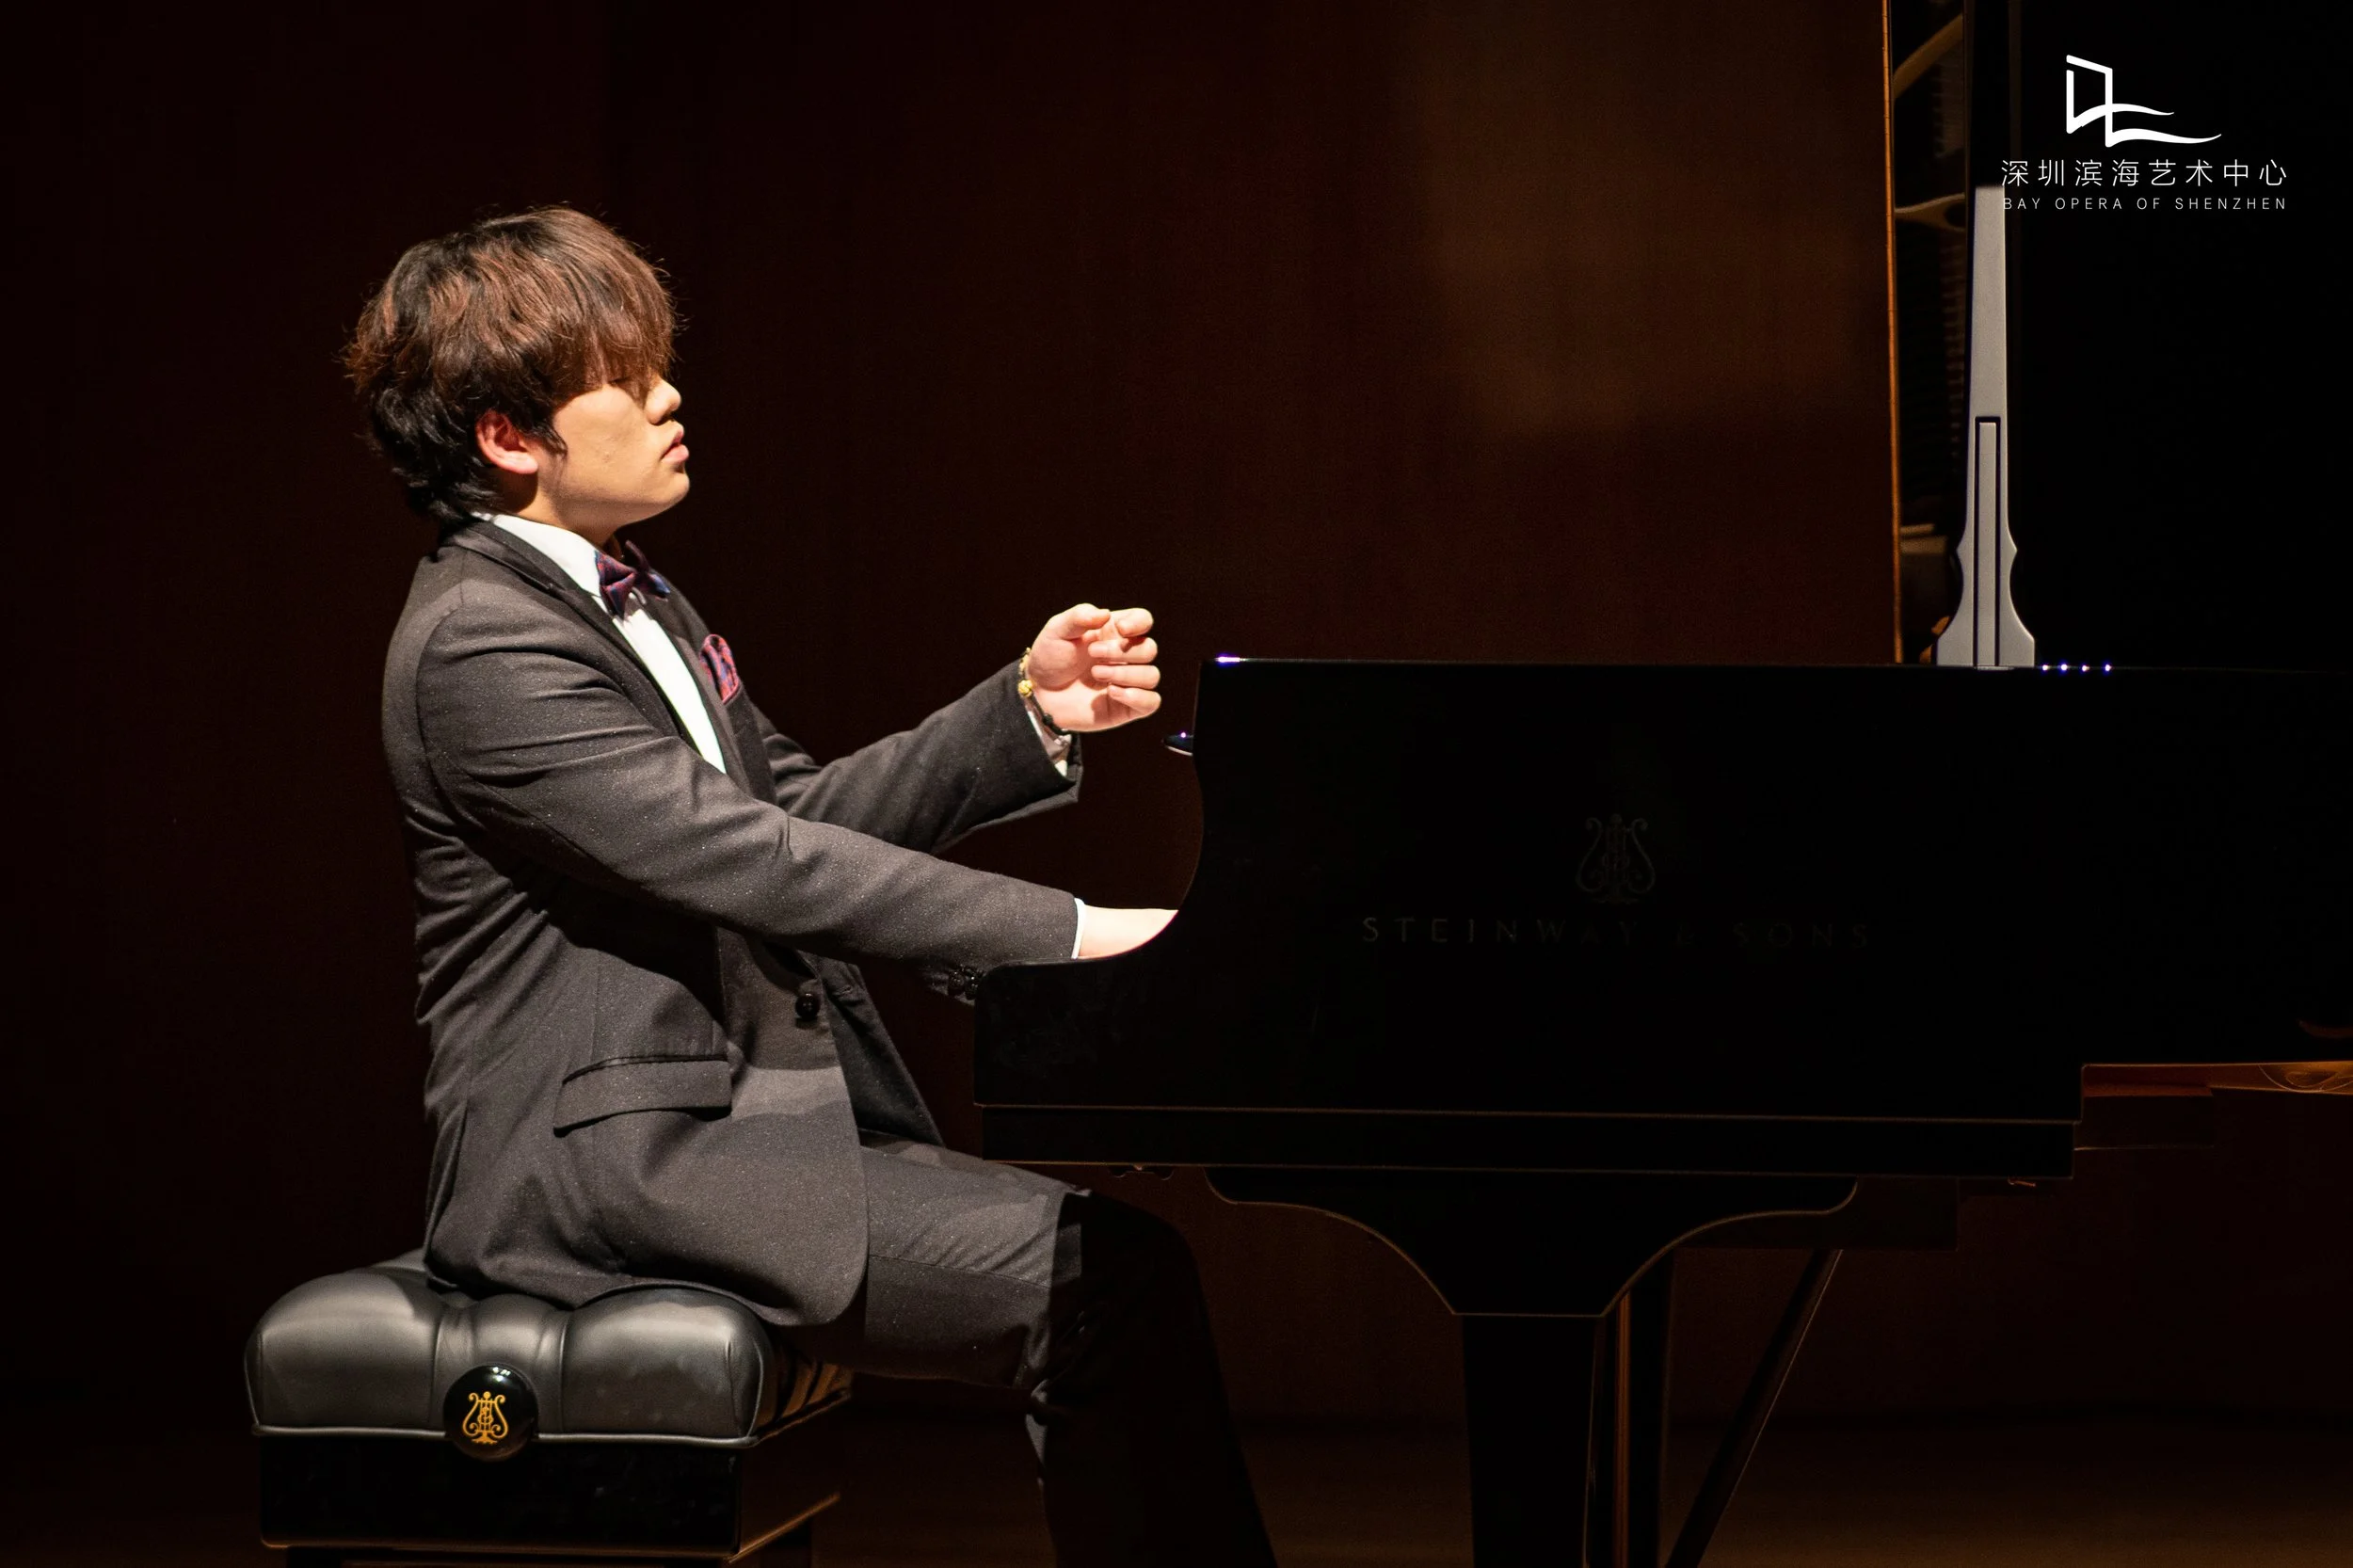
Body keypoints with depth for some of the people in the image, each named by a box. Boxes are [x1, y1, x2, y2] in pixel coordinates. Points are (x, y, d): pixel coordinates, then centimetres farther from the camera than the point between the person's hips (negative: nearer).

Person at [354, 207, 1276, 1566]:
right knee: (1100, 1284, -21)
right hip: (605, 1161, -10)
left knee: (1123, 1260, -8)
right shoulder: (480, 642, -15)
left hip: (762, 1121, 10)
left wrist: (1028, 712, 6)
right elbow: (756, 866, -22)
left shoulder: (634, 603, 18)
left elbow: (804, 812, 19)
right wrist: (1067, 931, -23)